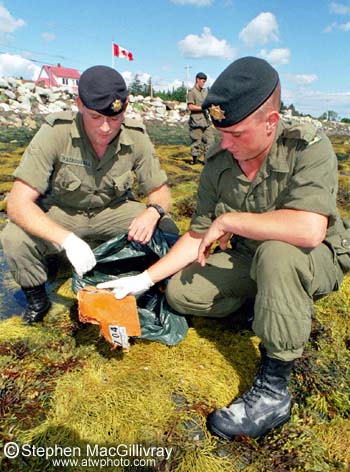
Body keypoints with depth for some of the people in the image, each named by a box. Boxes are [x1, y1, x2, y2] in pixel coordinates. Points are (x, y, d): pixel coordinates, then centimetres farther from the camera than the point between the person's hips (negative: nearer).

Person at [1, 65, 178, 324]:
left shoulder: (136, 137, -17)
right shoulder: (56, 132, -26)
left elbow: (160, 191, -7)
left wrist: (153, 211, -33)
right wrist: (68, 239, -44)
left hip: (113, 210, 2)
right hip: (60, 213, -1)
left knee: (167, 230, -22)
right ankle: (36, 299, 3)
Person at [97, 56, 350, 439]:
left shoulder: (308, 146, -25)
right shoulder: (218, 164, -9)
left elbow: (308, 230, -41)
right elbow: (198, 236, -4)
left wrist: (227, 221, -30)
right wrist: (145, 279, -11)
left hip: (318, 261, -5)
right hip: (251, 259, 5)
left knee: (275, 252, -39)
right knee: (180, 292, -8)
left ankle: (273, 391, -24)